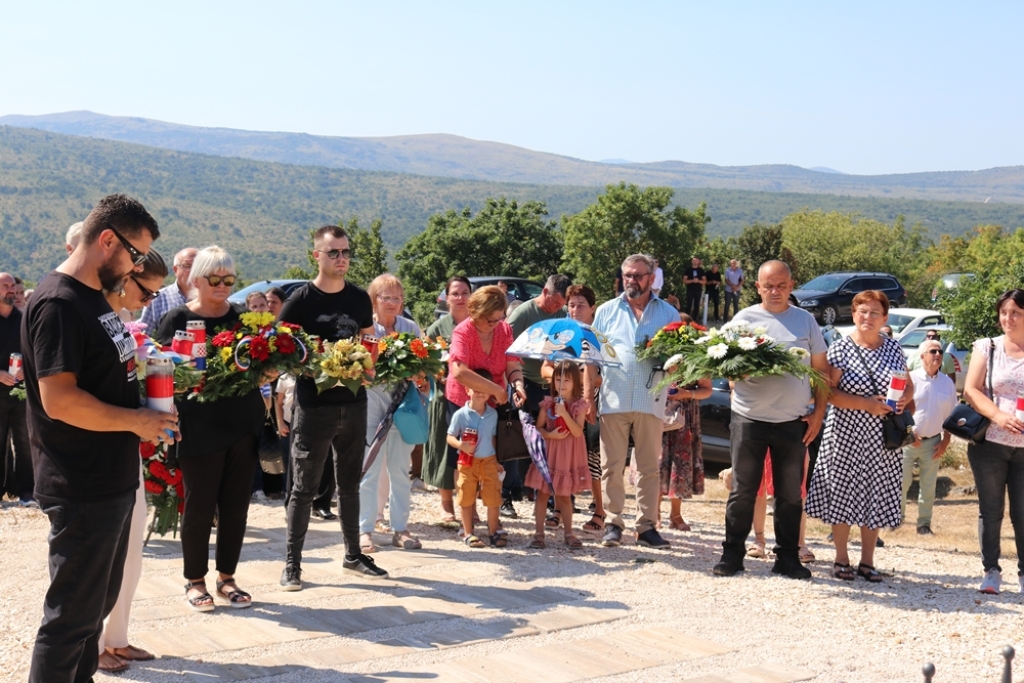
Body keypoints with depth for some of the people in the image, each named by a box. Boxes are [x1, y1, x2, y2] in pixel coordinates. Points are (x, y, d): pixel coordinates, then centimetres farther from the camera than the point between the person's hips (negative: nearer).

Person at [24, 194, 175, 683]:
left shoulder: (95, 298, 13)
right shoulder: (59, 303, -18)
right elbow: (60, 400, -25)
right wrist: (136, 420, -17)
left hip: (114, 481, 10)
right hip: (82, 490, -10)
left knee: (97, 604, 20)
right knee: (73, 615, 0)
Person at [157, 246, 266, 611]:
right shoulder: (178, 318, -2)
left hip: (243, 425, 4)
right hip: (199, 427, -4)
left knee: (236, 505, 9)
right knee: (199, 505, 4)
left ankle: (227, 577, 22)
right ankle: (195, 580, 18)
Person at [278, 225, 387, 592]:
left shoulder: (360, 298, 8)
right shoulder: (301, 300, -6)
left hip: (354, 403, 5)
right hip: (313, 405, -5)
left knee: (350, 482, 15)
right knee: (304, 487, 1)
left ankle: (353, 554, 27)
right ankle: (292, 563, 10)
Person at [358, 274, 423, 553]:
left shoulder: (411, 328, 7)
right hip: (371, 397, -3)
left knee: (400, 469, 8)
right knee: (369, 469, 0)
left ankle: (400, 529, 16)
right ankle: (364, 530, 7)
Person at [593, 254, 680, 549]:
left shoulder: (668, 313, 10)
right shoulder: (606, 311, 12)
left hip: (651, 401, 0)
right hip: (613, 399, 0)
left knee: (649, 467, 4)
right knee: (611, 466, 1)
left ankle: (647, 526, 9)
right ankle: (613, 523, 10)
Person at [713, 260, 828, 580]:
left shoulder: (805, 320, 8)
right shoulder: (744, 318, 4)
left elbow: (821, 369, 11)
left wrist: (818, 412, 3)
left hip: (793, 421, 1)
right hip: (749, 418, -1)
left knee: (790, 493, 7)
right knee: (743, 491, 4)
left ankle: (787, 558, 17)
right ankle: (732, 554, 14)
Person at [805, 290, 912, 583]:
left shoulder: (893, 348, 8)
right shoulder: (840, 349, -5)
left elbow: (909, 385, 16)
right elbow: (828, 392, -11)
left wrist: (904, 400, -7)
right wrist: (866, 404, -19)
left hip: (882, 438, 4)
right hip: (847, 436, -3)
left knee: (875, 498, 7)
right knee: (843, 496, 1)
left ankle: (867, 561, 17)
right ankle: (841, 559, 14)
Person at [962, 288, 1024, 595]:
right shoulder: (987, 347, 4)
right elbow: (970, 390, -2)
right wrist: (998, 416, -18)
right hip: (989, 443, 0)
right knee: (990, 511, 6)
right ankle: (991, 571, 15)